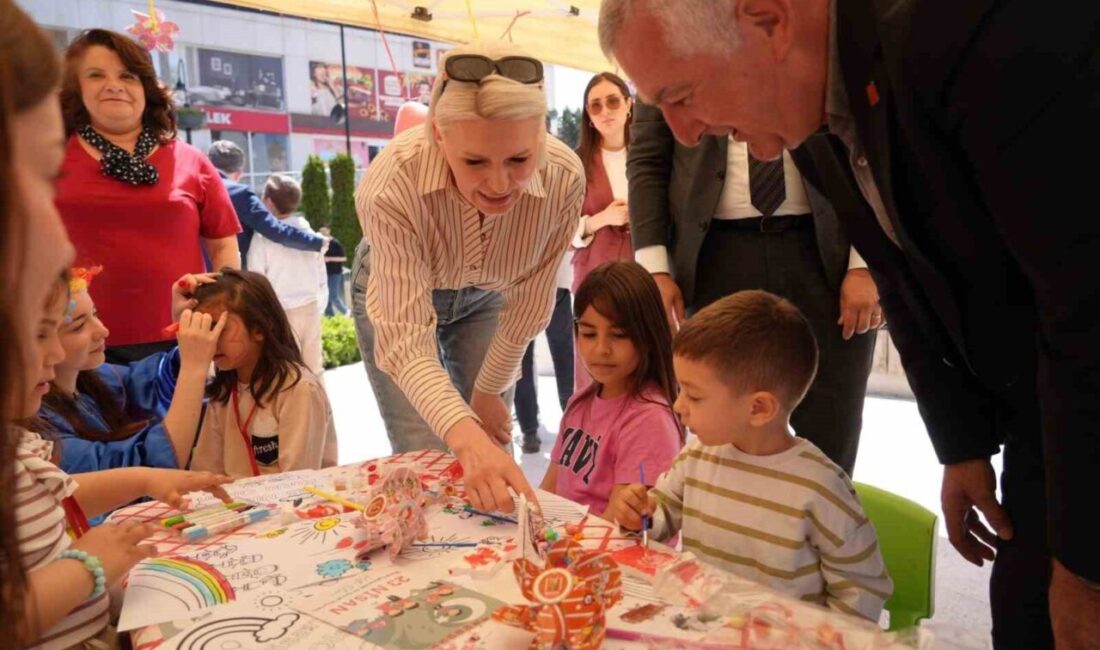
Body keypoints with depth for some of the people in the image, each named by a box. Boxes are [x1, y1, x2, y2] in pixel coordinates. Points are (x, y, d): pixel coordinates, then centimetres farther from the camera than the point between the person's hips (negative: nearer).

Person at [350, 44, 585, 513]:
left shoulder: (564, 178, -31)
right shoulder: (391, 184, -38)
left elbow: (528, 305, -18)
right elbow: (405, 339, -40)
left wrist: (488, 391, -6)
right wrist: (466, 438, -55)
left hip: (484, 297, 2)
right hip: (395, 296, -2)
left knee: (493, 451, 2)